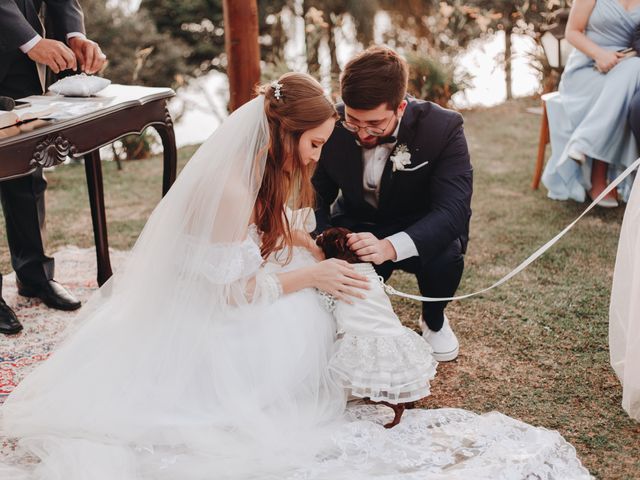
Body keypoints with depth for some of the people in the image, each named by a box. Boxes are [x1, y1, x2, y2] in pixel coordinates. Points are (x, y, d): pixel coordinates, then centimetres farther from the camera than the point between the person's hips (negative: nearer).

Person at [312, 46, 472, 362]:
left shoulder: (443, 128, -26)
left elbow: (453, 209, -34)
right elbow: (316, 196, -10)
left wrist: (391, 247, -53)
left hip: (420, 233, -1)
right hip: (356, 227, 2)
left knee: (445, 255, -34)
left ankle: (434, 320, 2)